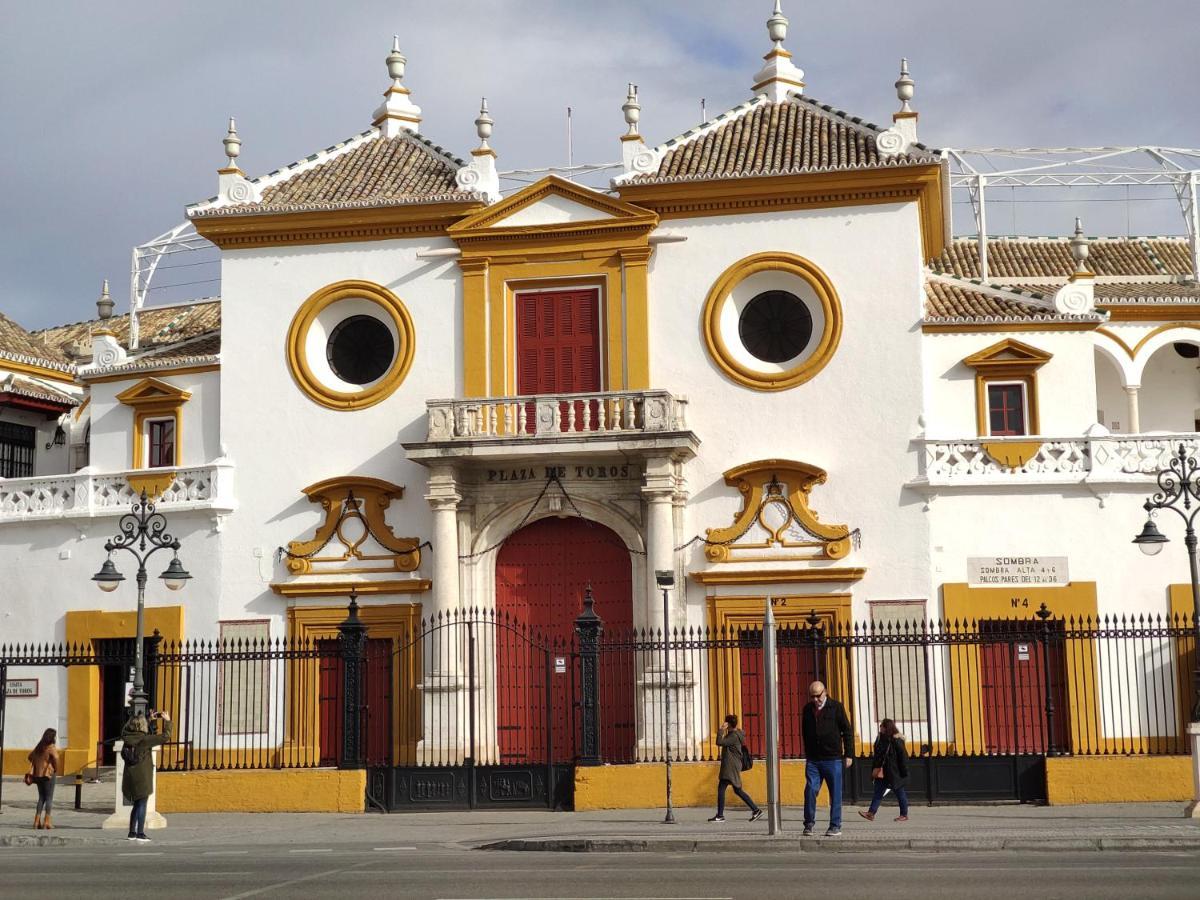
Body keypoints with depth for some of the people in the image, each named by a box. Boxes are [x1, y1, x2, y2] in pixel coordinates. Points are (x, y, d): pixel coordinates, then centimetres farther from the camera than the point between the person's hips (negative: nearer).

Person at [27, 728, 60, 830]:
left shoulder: (39, 747, 11)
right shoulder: (51, 748, -12)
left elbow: (30, 756, 20)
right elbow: (55, 758, -27)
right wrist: (56, 769, -11)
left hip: (38, 775, 7)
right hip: (48, 775, -7)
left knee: (41, 797, 14)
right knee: (49, 798, 1)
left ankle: (37, 821, 8)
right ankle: (47, 821, -1)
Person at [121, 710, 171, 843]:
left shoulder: (128, 737, 2)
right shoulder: (144, 739, -17)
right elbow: (165, 737, -15)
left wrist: (150, 719, 26)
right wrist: (167, 721, -3)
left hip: (130, 776, 7)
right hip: (142, 777, -7)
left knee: (137, 805, 18)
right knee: (142, 804, -2)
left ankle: (132, 832, 20)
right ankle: (140, 834, -4)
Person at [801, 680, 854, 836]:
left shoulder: (836, 707, -2)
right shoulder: (808, 709, 9)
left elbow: (847, 731, 0)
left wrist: (848, 755, -4)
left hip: (833, 759, -3)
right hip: (812, 759, 3)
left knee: (835, 793, 2)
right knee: (810, 790, -6)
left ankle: (835, 826, 10)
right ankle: (809, 824, 5)